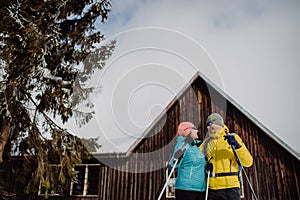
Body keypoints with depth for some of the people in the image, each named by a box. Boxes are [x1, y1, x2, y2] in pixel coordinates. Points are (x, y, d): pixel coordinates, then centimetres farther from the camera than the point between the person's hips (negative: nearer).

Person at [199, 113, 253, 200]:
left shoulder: (233, 138, 5)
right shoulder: (207, 142, 14)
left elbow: (248, 162, -2)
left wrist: (237, 145, -16)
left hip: (230, 188, -3)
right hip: (211, 189, 4)